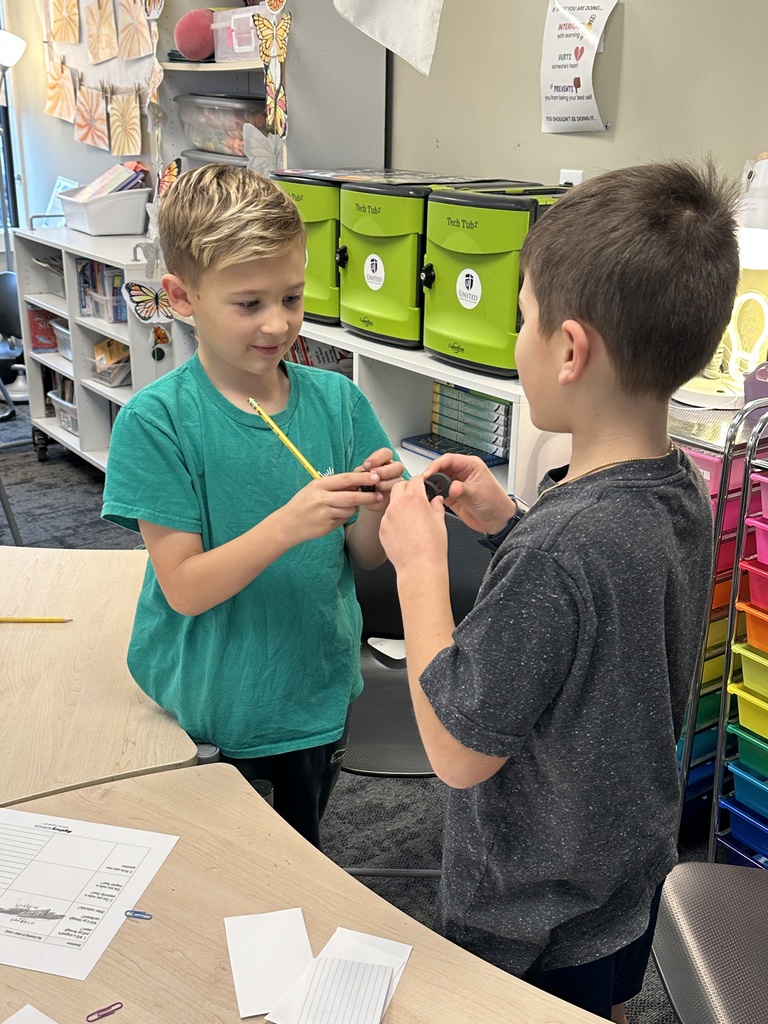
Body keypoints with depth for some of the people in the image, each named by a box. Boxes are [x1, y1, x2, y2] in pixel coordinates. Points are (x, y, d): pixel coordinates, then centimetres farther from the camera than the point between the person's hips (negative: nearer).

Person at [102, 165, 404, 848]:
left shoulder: (338, 400, -8)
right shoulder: (155, 421, -18)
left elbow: (367, 559, -1)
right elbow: (183, 588, -20)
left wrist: (373, 510, -23)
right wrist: (290, 524, -34)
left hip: (315, 696, 3)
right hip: (200, 711, -3)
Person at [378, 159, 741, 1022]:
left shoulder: (557, 551, -37)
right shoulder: (681, 492, -9)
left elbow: (458, 751, -27)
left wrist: (419, 564, -20)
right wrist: (510, 524, -3)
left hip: (532, 930, -7)